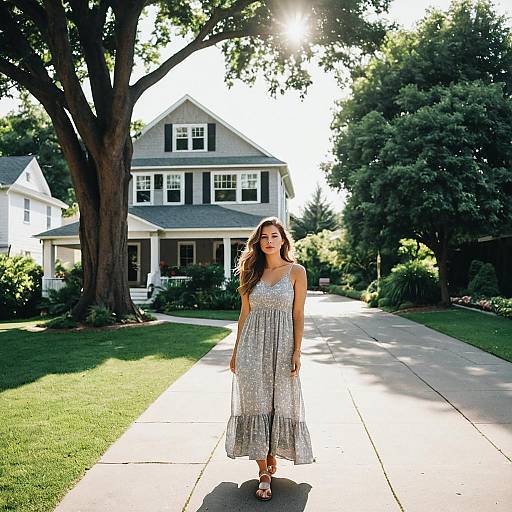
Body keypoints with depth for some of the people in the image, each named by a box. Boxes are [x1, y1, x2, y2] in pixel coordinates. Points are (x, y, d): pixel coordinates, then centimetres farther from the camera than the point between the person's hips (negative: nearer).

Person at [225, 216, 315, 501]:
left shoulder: (296, 271, 0)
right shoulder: (251, 272, 8)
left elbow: (298, 315, -1)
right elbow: (245, 314, 10)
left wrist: (297, 352, -8)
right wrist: (236, 352, 10)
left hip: (281, 344, -2)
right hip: (252, 345, 2)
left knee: (281, 403, 7)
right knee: (255, 403, 1)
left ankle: (273, 456, 30)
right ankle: (264, 471, 9)